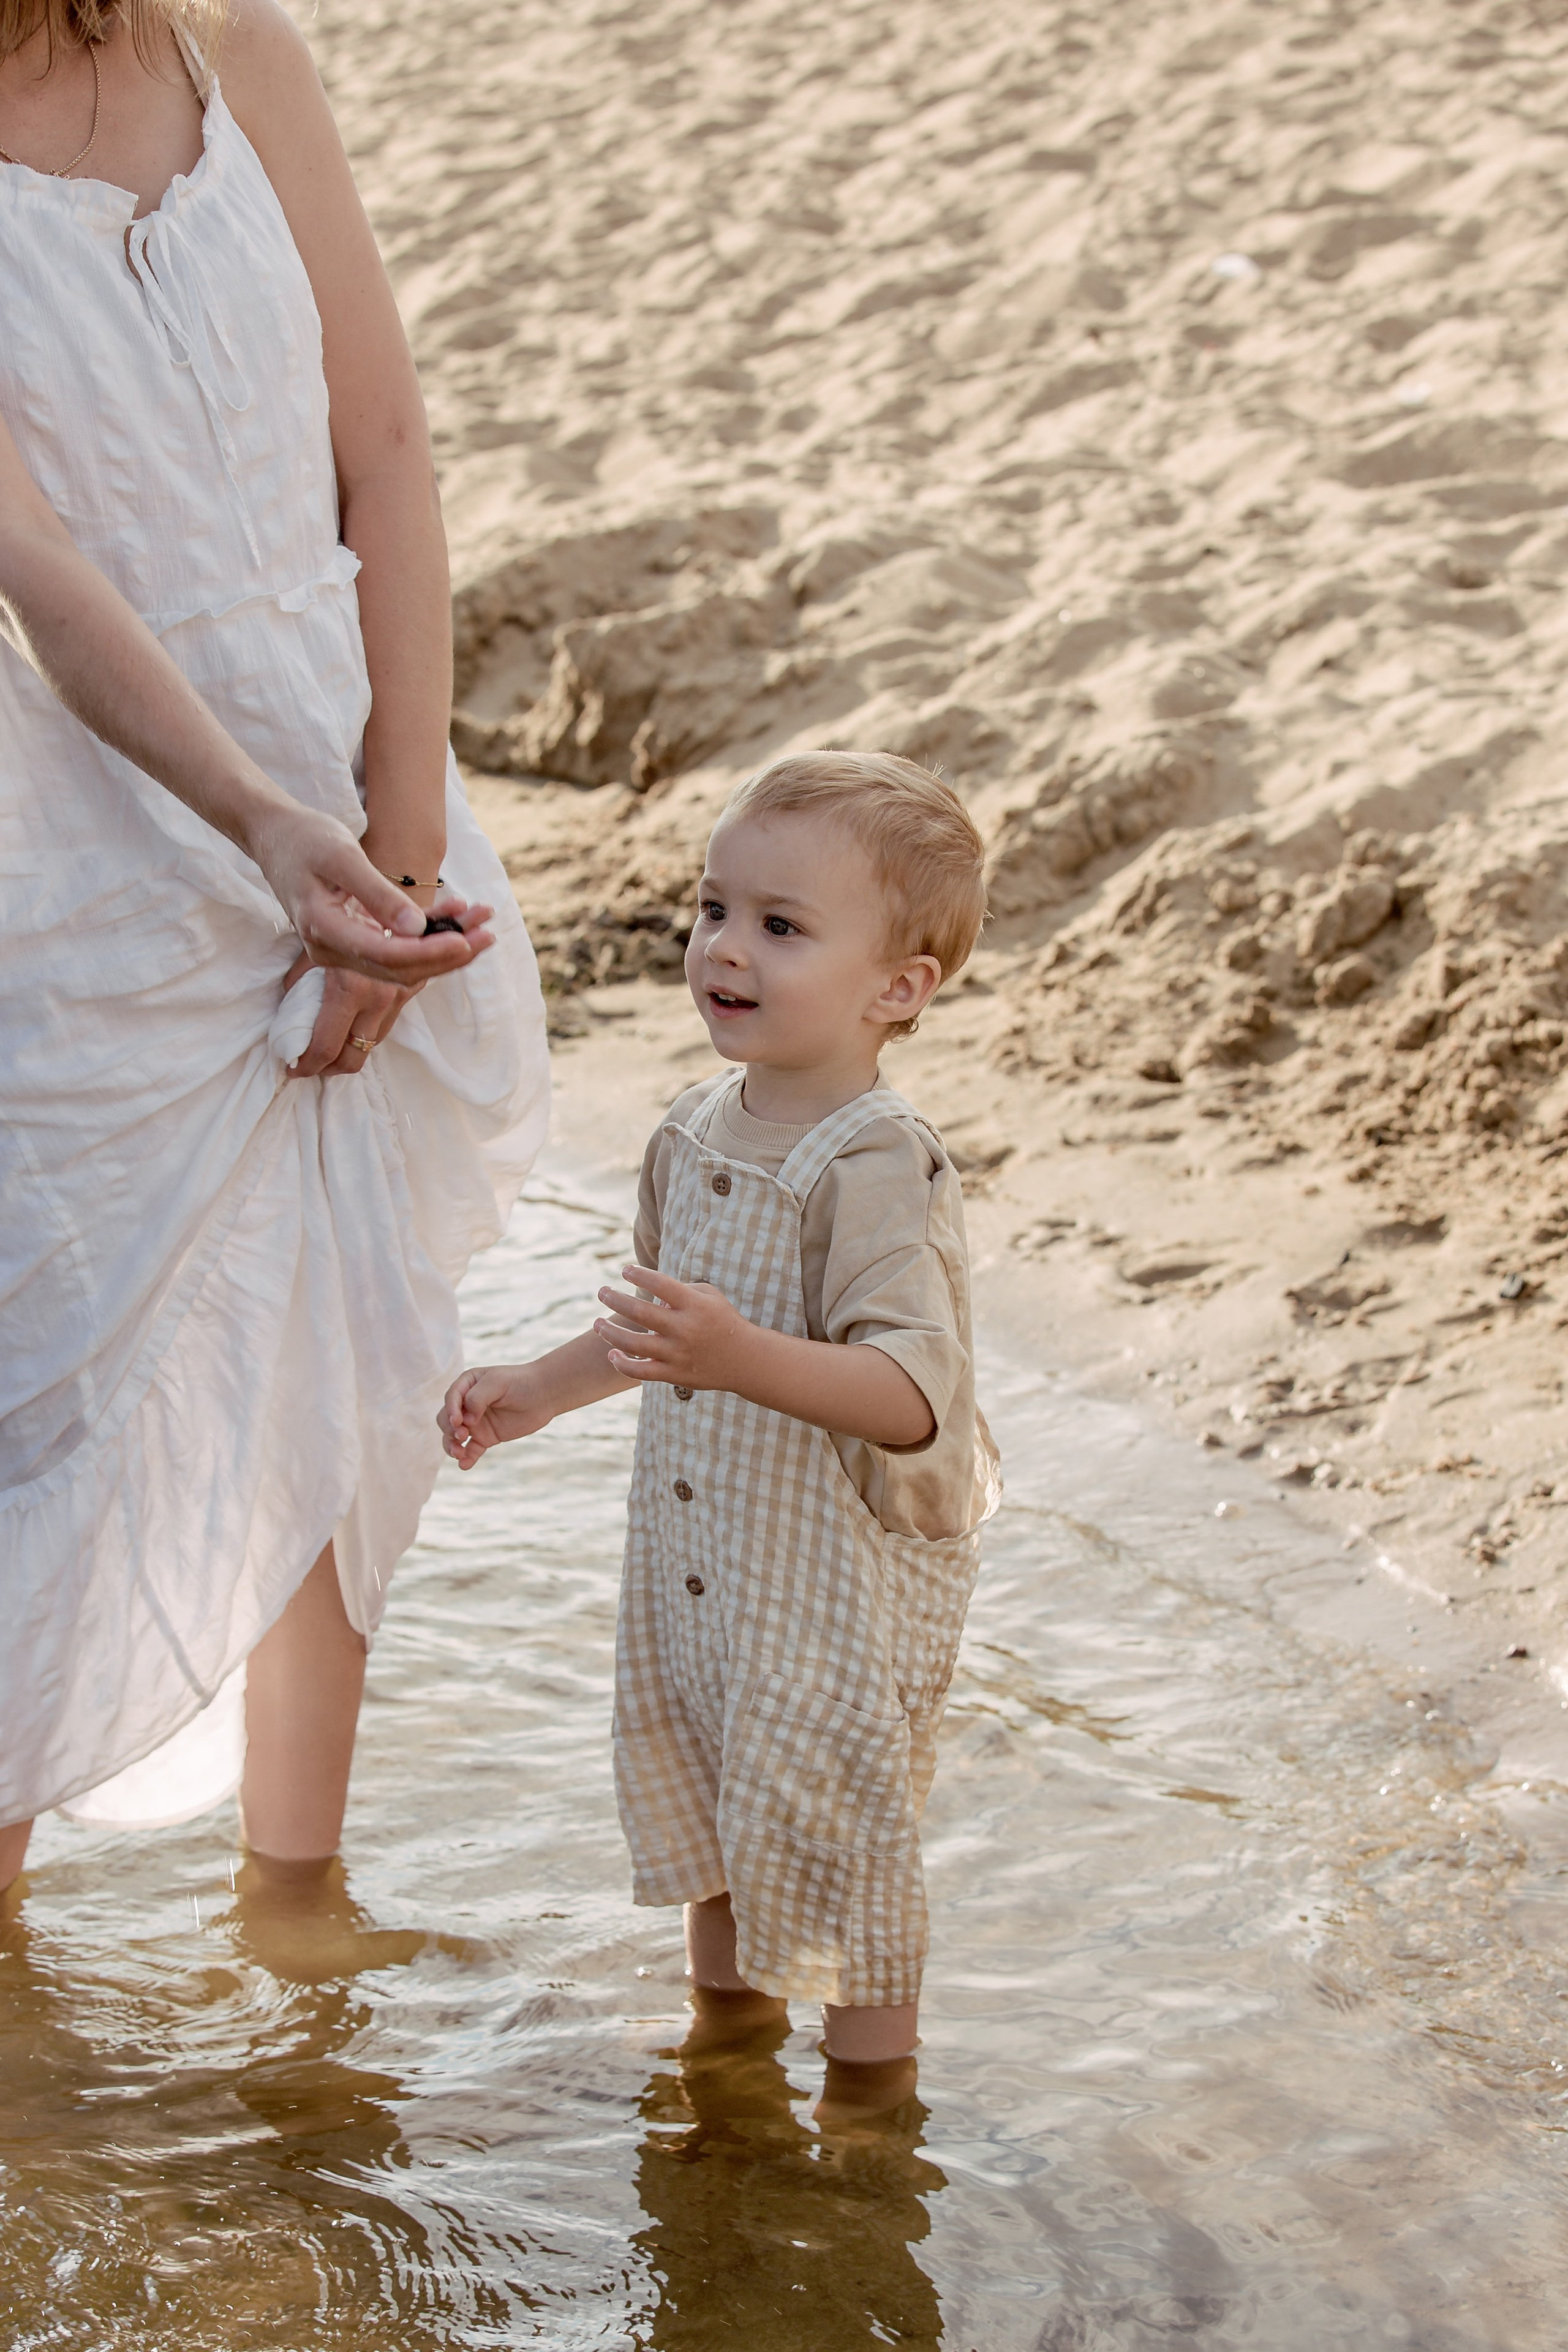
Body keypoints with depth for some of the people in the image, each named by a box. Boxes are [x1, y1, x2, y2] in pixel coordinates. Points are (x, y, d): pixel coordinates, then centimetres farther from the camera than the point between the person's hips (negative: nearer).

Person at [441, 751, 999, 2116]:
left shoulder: (877, 1170, -26)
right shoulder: (700, 1134, 1)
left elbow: (913, 1390, -36)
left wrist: (742, 1357, -48)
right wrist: (540, 1387, 23)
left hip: (847, 1580, -9)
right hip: (701, 1550, 9)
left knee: (828, 1823, 2)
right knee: (689, 1776, 24)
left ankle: (875, 2084, 23)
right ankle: (729, 2005, 48)